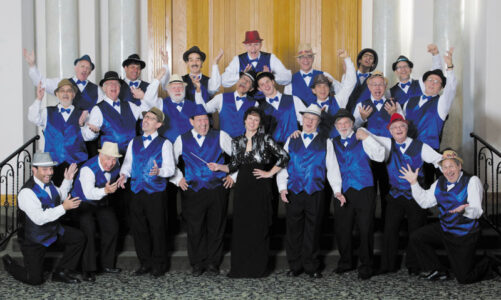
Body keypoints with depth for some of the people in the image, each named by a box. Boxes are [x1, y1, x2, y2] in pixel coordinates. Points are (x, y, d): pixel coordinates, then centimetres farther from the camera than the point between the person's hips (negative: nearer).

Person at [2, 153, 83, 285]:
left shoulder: (48, 183, 0)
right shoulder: (27, 192, -27)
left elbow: (60, 198, 20)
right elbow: (39, 218, -32)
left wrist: (67, 180, 8)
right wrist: (64, 207, -31)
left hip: (53, 230, 8)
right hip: (34, 239, -8)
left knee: (78, 238, -7)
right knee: (35, 279, -6)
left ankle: (61, 272, 7)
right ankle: (9, 263, 24)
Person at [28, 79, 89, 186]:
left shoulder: (82, 114, 10)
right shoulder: (47, 112, 13)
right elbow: (33, 118, -5)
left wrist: (82, 125, -19)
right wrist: (39, 99, -15)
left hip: (77, 162, 0)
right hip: (53, 162, 0)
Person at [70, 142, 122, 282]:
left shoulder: (115, 165, -9)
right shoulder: (88, 169, -32)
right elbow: (88, 193, -42)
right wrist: (105, 190, -54)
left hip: (102, 202, 7)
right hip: (83, 202, -7)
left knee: (112, 228, 3)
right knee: (89, 232, -21)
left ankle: (106, 264, 17)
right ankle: (88, 270, -12)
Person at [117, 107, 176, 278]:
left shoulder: (164, 144, 1)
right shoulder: (134, 142, 15)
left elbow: (170, 168, -6)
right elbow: (127, 163, 15)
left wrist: (159, 171, -26)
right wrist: (124, 174, -5)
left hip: (155, 192, -4)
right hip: (136, 191, 4)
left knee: (157, 229, -1)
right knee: (138, 229, 8)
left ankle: (158, 265, 12)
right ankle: (145, 263, 20)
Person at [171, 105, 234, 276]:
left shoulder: (220, 137, 5)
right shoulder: (182, 140, 7)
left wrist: (233, 175, 3)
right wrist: (178, 179, 7)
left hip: (217, 190, 0)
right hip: (192, 191, 0)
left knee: (216, 228, 5)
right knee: (194, 229, 1)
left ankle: (212, 263, 17)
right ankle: (197, 264, 15)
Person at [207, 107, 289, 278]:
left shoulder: (265, 139, -1)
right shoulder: (237, 142, 10)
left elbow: (284, 156, -4)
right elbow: (234, 166, 11)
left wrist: (270, 173, -5)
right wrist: (219, 167, -5)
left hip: (260, 187, -3)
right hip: (243, 186, 3)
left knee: (259, 227, -1)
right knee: (241, 227, 3)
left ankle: (258, 268, 7)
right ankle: (240, 267, 11)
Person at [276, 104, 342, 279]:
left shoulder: (325, 143, 10)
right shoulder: (291, 141, 13)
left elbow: (332, 168, 6)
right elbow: (282, 165, 10)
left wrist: (337, 190, -3)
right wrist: (282, 187, -1)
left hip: (315, 193, -1)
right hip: (293, 193, 1)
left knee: (313, 230, 4)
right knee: (294, 230, 5)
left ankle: (311, 267, 13)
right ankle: (295, 266, 15)